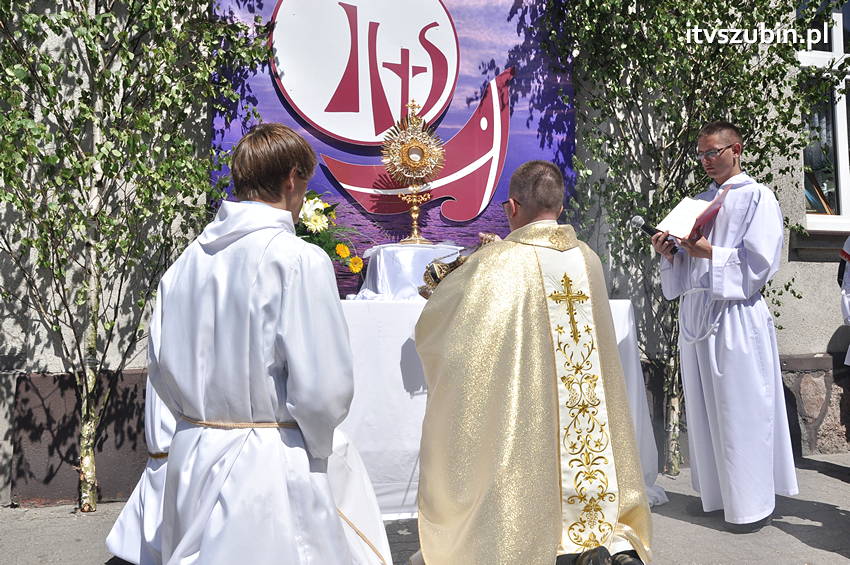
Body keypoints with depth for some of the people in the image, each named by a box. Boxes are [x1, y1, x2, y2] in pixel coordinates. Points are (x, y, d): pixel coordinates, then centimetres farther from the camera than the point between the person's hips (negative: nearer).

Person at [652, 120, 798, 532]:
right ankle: (716, 493, 22)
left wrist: (711, 254, -17)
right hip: (696, 311, 7)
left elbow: (760, 263, -10)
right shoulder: (698, 201, 18)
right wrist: (669, 254, 2)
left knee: (740, 410, -3)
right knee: (703, 409, 10)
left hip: (735, 315, -7)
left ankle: (752, 502, 9)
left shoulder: (756, 197, -2)